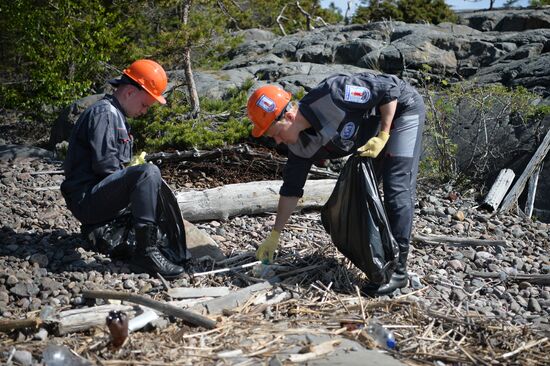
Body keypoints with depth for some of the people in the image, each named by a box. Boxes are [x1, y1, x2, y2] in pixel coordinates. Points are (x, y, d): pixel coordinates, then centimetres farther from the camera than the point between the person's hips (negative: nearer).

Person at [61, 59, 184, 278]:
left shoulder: (116, 115, 18)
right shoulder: (104, 113, -14)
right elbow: (104, 163, -24)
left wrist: (134, 176, 5)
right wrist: (140, 177, -11)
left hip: (99, 197, 11)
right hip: (86, 199, -11)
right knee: (149, 173, -30)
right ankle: (146, 251, -31)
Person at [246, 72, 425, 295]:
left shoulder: (331, 96, -36)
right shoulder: (301, 145, -12)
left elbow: (390, 88, -27)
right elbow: (291, 189, -4)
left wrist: (383, 136, -26)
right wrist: (274, 236, -3)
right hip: (374, 129, 8)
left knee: (397, 188, -15)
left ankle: (397, 270, -11)